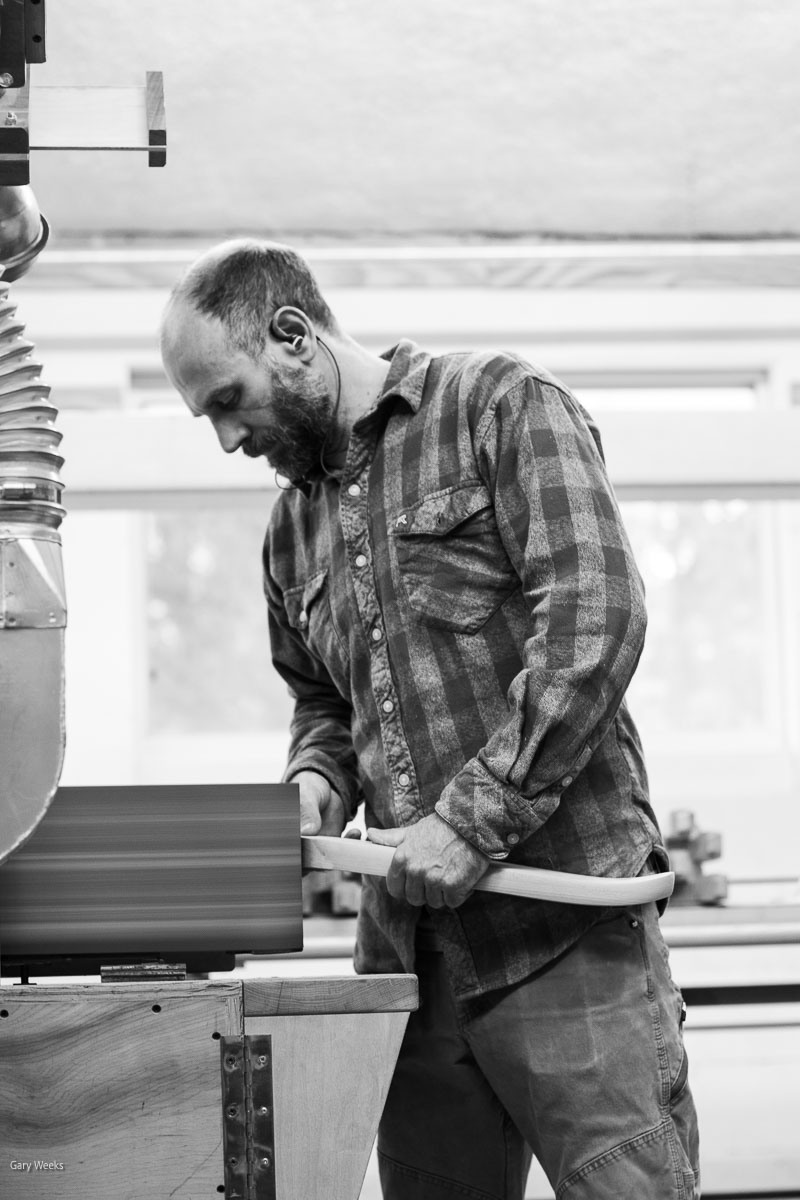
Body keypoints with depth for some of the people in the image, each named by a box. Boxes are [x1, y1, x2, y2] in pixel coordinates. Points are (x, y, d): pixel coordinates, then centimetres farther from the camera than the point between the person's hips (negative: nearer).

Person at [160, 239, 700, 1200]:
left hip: (564, 927, -6)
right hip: (409, 944, 6)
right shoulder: (293, 524, 19)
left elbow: (594, 622, -14)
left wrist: (476, 818, -17)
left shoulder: (503, 406, -2)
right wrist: (320, 777, 7)